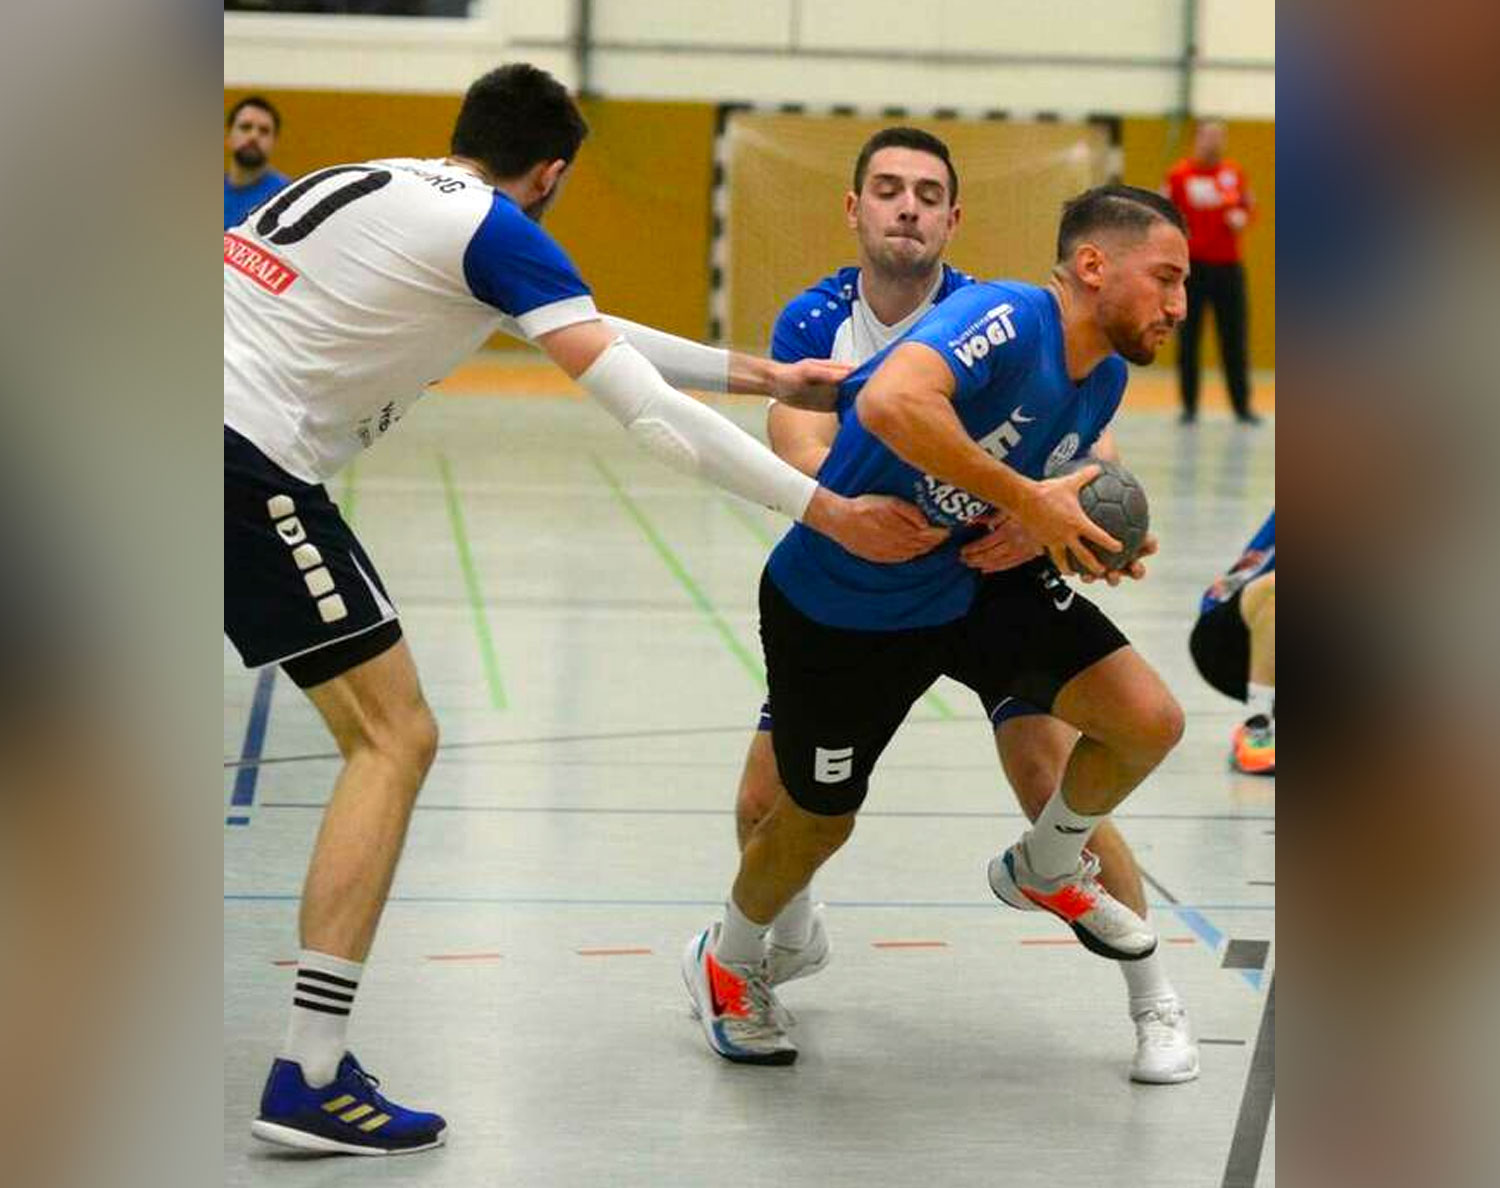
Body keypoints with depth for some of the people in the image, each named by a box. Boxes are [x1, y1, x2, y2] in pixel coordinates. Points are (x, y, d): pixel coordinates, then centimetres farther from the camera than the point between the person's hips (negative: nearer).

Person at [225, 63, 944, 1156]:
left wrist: (760, 376, 27)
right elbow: (650, 413, -10)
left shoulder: (371, 182, 22)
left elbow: (582, 324, 27)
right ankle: (308, 1081, -7)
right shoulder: (495, 229, -4)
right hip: (250, 456, -8)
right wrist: (828, 511, -6)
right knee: (393, 740, -2)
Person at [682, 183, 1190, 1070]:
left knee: (1150, 721, -9)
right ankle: (729, 962, 44)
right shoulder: (1004, 319, -30)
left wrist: (1088, 543, -8)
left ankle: (1046, 870, 20)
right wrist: (1024, 499, -41)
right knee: (820, 821, 11)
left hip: (973, 583, 7)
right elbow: (890, 403, -49)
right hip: (840, 606, -6)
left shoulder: (1104, 379, -3)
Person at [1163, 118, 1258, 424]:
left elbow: (1248, 205, 18)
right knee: (1188, 339, 2)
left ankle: (1242, 406, 9)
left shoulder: (1234, 172, 7)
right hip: (1192, 265, -2)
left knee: (1235, 339, 3)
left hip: (1228, 265, 2)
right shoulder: (1179, 175, -2)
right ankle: (1189, 407, 9)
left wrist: (1242, 217, -4)